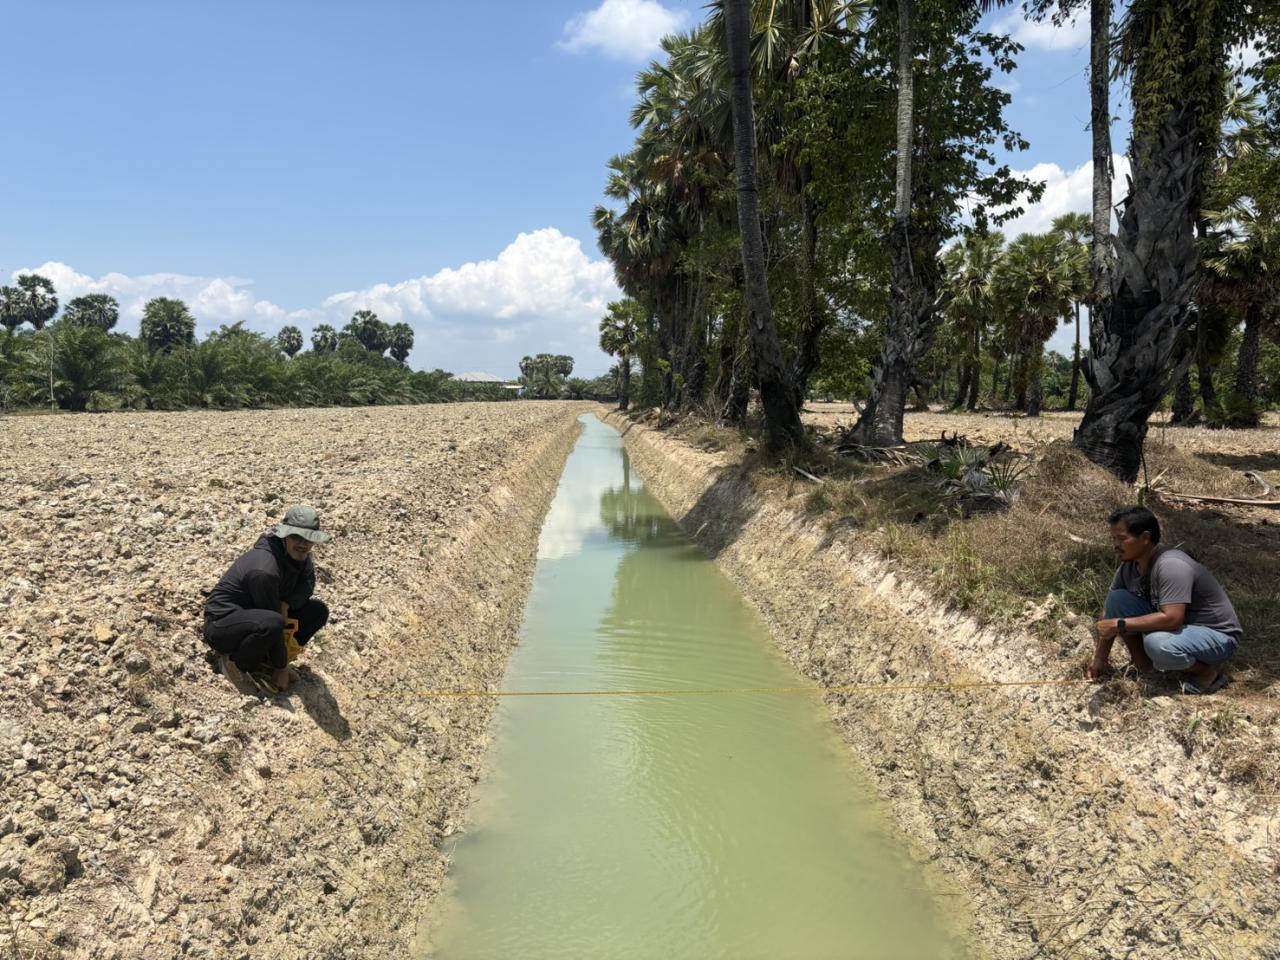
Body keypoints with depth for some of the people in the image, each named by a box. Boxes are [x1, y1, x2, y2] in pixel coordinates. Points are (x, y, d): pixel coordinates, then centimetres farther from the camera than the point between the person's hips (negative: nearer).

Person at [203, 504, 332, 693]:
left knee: (318, 610, -3)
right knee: (271, 622, -39)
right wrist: (282, 668, -17)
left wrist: (286, 604, -16)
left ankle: (265, 656, 4)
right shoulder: (265, 570, -30)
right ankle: (240, 661, -9)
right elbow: (273, 625, -25)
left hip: (252, 616, 8)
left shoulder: (299, 554, -6)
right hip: (221, 624, -8)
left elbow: (307, 585, 7)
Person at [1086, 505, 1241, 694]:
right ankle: (1144, 664, 6)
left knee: (1157, 643, -38)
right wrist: (1099, 659, 0)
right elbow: (1110, 609, 1)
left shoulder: (1171, 566, -30)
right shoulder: (1129, 565, -5)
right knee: (1116, 599, -8)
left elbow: (1172, 618, -38)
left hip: (1217, 635, -8)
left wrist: (1121, 624, -31)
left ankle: (1207, 672, -6)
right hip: (1178, 627, 8)